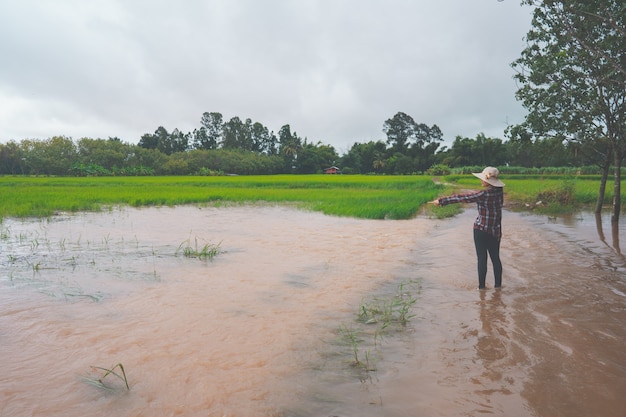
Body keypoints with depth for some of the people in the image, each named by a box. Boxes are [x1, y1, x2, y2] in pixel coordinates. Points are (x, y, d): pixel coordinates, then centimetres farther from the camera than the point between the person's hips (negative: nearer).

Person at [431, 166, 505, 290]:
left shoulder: (484, 194, -20)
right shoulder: (499, 191, -1)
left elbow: (462, 198, -18)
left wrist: (442, 201, -14)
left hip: (481, 230, -6)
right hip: (496, 230, 7)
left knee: (482, 258, 3)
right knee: (495, 258, 14)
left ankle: (481, 285, 10)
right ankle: (498, 284, 22)